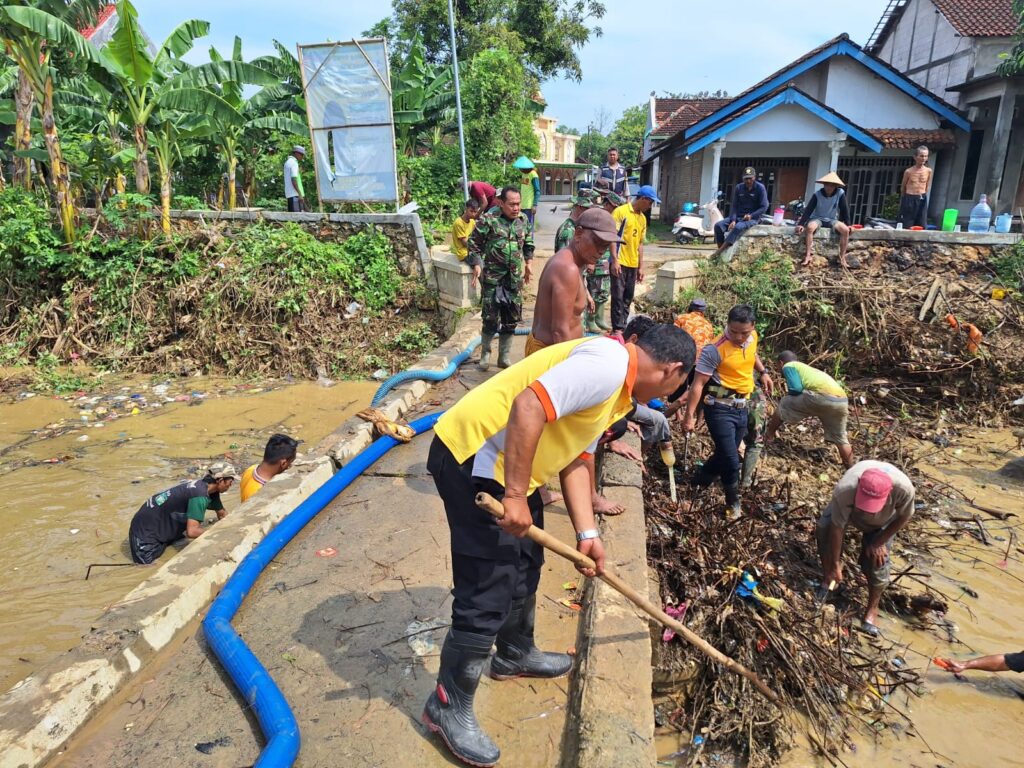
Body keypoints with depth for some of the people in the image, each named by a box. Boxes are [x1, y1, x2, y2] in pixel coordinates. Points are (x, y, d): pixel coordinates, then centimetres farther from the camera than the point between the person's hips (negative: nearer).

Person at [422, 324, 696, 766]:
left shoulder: (618, 389, 15)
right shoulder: (610, 362, -19)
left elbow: (576, 460, 15)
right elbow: (528, 406, -30)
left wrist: (587, 534, 9)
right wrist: (516, 494, -27)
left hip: (507, 465, 11)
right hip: (473, 457, -11)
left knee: (525, 565, 24)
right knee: (488, 593, -4)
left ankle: (515, 654, 47)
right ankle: (448, 706, 16)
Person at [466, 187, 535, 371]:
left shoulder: (523, 220, 6)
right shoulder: (488, 220, -11)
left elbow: (529, 243, 21)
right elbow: (474, 243, -5)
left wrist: (528, 263, 15)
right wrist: (477, 265, -14)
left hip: (515, 279, 5)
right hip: (492, 278, -5)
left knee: (511, 319, 9)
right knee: (491, 318, -1)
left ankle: (504, 357, 22)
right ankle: (485, 353, 19)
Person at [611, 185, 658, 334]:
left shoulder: (642, 218, 14)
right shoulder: (621, 212, -8)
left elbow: (640, 243, 17)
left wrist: (640, 267, 15)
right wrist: (615, 260, -18)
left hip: (633, 264, 7)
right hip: (620, 263, -7)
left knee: (628, 297, 10)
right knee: (618, 297, -5)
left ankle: (622, 326, 18)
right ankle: (617, 328, 0)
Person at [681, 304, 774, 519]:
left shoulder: (753, 337, -1)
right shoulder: (715, 349, -23)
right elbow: (698, 384, -21)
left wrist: (763, 372, 12)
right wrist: (690, 415, -23)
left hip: (742, 408, 7)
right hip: (720, 409, -7)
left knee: (725, 454, 17)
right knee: (731, 461, -6)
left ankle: (699, 482, 40)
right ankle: (733, 503, 17)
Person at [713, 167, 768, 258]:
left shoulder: (760, 188, -5)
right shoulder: (739, 188, 6)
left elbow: (764, 207, -7)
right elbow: (734, 206, 2)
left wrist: (751, 216, -20)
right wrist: (733, 220, -14)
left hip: (753, 218, -5)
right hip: (738, 216, 5)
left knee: (738, 227, -38)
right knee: (718, 226, -19)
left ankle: (719, 252, -41)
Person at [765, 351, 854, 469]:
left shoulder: (788, 366, 14)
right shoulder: (806, 368, 38)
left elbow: (796, 389, -1)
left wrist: (787, 394, 20)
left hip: (822, 396, -8)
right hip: (842, 400, 8)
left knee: (784, 405, 16)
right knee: (840, 438, 25)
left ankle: (768, 436, 30)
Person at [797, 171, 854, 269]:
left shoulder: (840, 193, -10)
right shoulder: (817, 195, -12)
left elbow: (845, 209, -4)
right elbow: (808, 210, -15)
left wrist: (848, 224, -8)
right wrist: (801, 224, -26)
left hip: (832, 219, 2)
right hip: (817, 218, -2)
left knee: (845, 230, -26)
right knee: (810, 227, -37)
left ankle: (842, 258, -16)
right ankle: (807, 256, -34)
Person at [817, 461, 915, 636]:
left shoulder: (903, 488, -44)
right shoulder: (844, 490, -46)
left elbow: (903, 518, -20)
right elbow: (837, 528, -32)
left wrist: (879, 542, -17)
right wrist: (835, 564, -24)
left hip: (882, 521, 0)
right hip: (849, 509, 0)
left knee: (876, 559, -13)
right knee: (825, 527, -24)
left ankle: (872, 609, 8)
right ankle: (827, 578, -1)